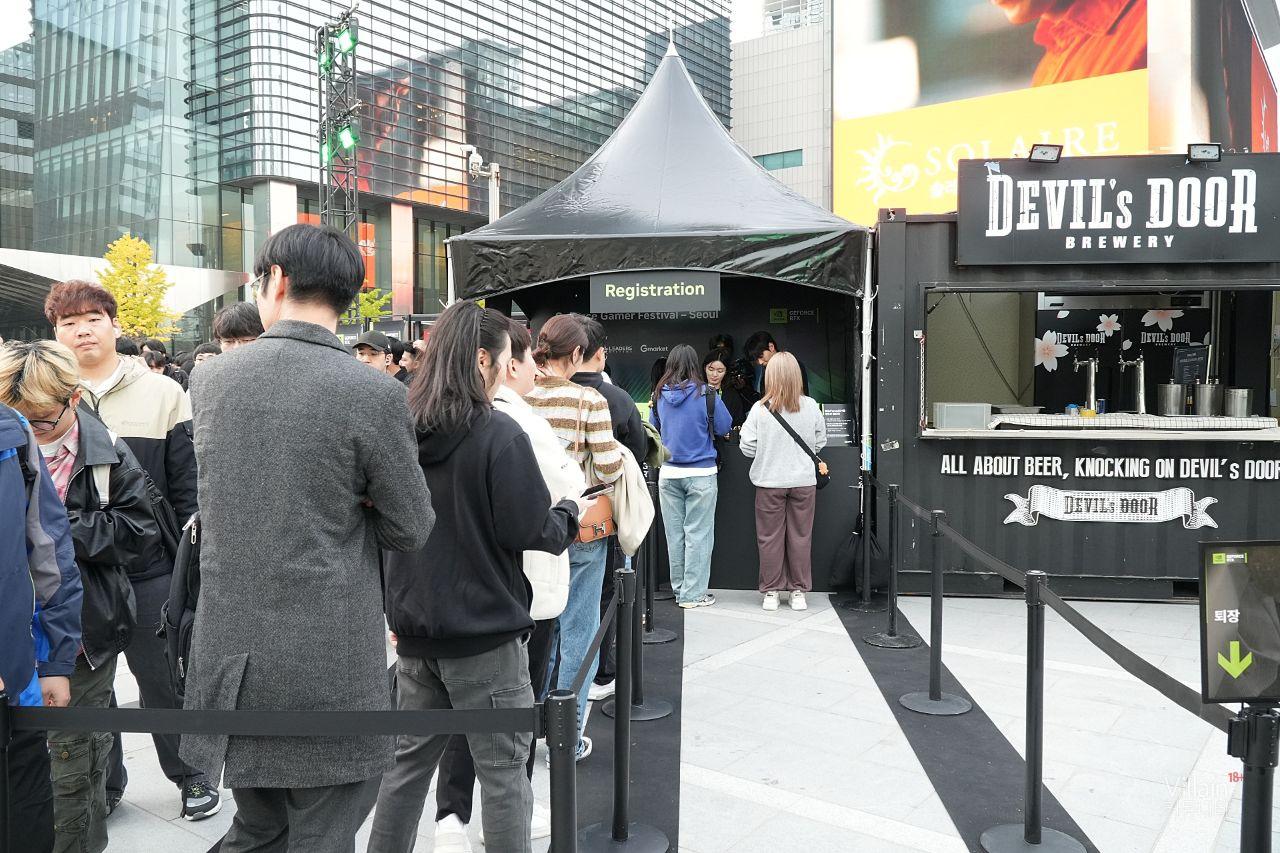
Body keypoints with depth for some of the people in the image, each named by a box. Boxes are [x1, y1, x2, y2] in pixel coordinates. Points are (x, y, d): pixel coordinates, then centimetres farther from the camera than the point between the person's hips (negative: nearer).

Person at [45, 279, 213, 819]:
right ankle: (103, 784, 34)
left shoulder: (162, 394, -2)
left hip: (149, 569, -2)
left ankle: (190, 774, 28)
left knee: (162, 679, 8)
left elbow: (186, 485, -2)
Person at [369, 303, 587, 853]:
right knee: (502, 770, 7)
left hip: (414, 628, 6)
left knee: (409, 759, 19)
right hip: (485, 631, -6)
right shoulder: (498, 435, -17)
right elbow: (531, 530, -18)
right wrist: (574, 513, 3)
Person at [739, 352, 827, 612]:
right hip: (803, 481, 1)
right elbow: (820, 442, 5)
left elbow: (747, 447, -8)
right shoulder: (810, 407, -5)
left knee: (770, 537, 9)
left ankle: (771, 592, 17)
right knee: (800, 537, 11)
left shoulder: (760, 409, -11)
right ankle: (798, 591, 18)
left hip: (769, 482, -1)